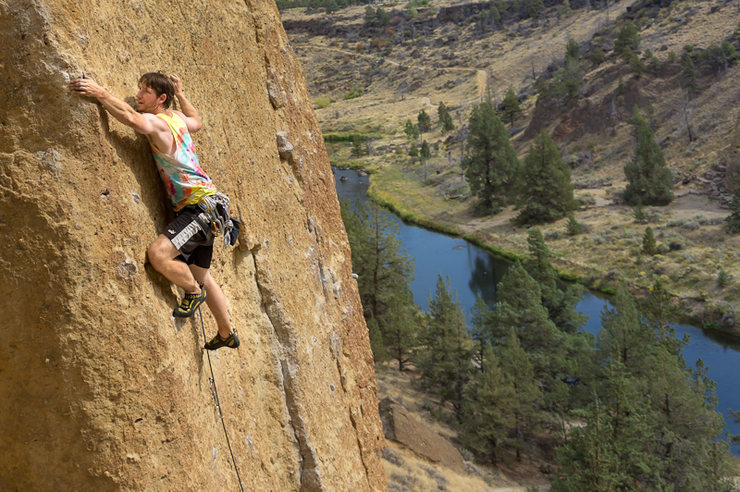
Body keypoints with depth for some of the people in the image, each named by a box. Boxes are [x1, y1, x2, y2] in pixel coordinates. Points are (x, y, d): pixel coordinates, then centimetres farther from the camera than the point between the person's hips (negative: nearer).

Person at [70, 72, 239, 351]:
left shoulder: (157, 123, -15)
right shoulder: (177, 118, 11)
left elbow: (131, 117, -37)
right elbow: (197, 122, 34)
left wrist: (99, 92, -34)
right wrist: (180, 95, 36)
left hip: (201, 204, -10)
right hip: (201, 206, 10)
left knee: (159, 253, -27)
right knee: (200, 275, 19)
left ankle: (194, 291, 1)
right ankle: (226, 334, 34)